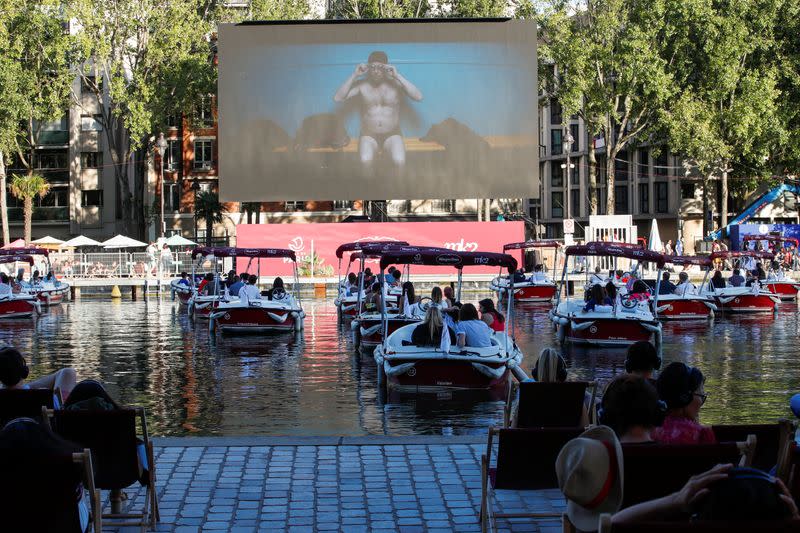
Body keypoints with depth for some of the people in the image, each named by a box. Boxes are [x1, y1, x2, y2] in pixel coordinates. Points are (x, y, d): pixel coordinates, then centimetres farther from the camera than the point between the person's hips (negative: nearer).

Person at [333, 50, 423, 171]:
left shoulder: (395, 84, -4)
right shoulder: (361, 85, -1)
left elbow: (418, 97, -17)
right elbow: (337, 98, -10)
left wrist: (398, 76, -20)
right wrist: (354, 76, -15)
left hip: (392, 135, 0)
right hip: (369, 135, 0)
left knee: (400, 162, -32)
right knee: (365, 161, -34)